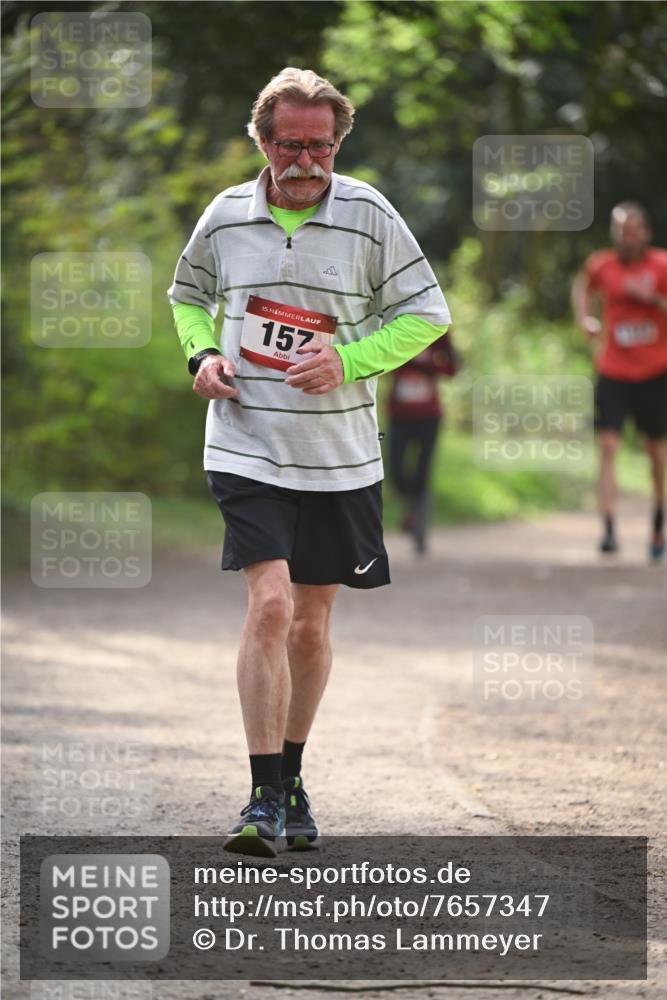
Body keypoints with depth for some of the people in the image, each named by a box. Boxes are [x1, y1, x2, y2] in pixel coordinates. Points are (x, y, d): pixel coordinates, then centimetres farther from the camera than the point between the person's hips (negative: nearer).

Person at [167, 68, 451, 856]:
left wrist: (346, 360, -12)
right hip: (248, 446, -1)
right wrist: (202, 356, -1)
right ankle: (264, 802, -14)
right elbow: (188, 293, 20)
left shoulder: (367, 214, -4)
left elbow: (425, 313, 1)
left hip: (339, 456, 1)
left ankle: (291, 777, 30)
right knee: (270, 606, -17)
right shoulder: (226, 215, 1)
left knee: (312, 621, 11)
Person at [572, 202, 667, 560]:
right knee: (608, 446, -14)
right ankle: (609, 529, -18)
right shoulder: (601, 265, 0)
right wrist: (584, 317, 5)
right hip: (613, 372, 0)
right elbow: (583, 283, 22)